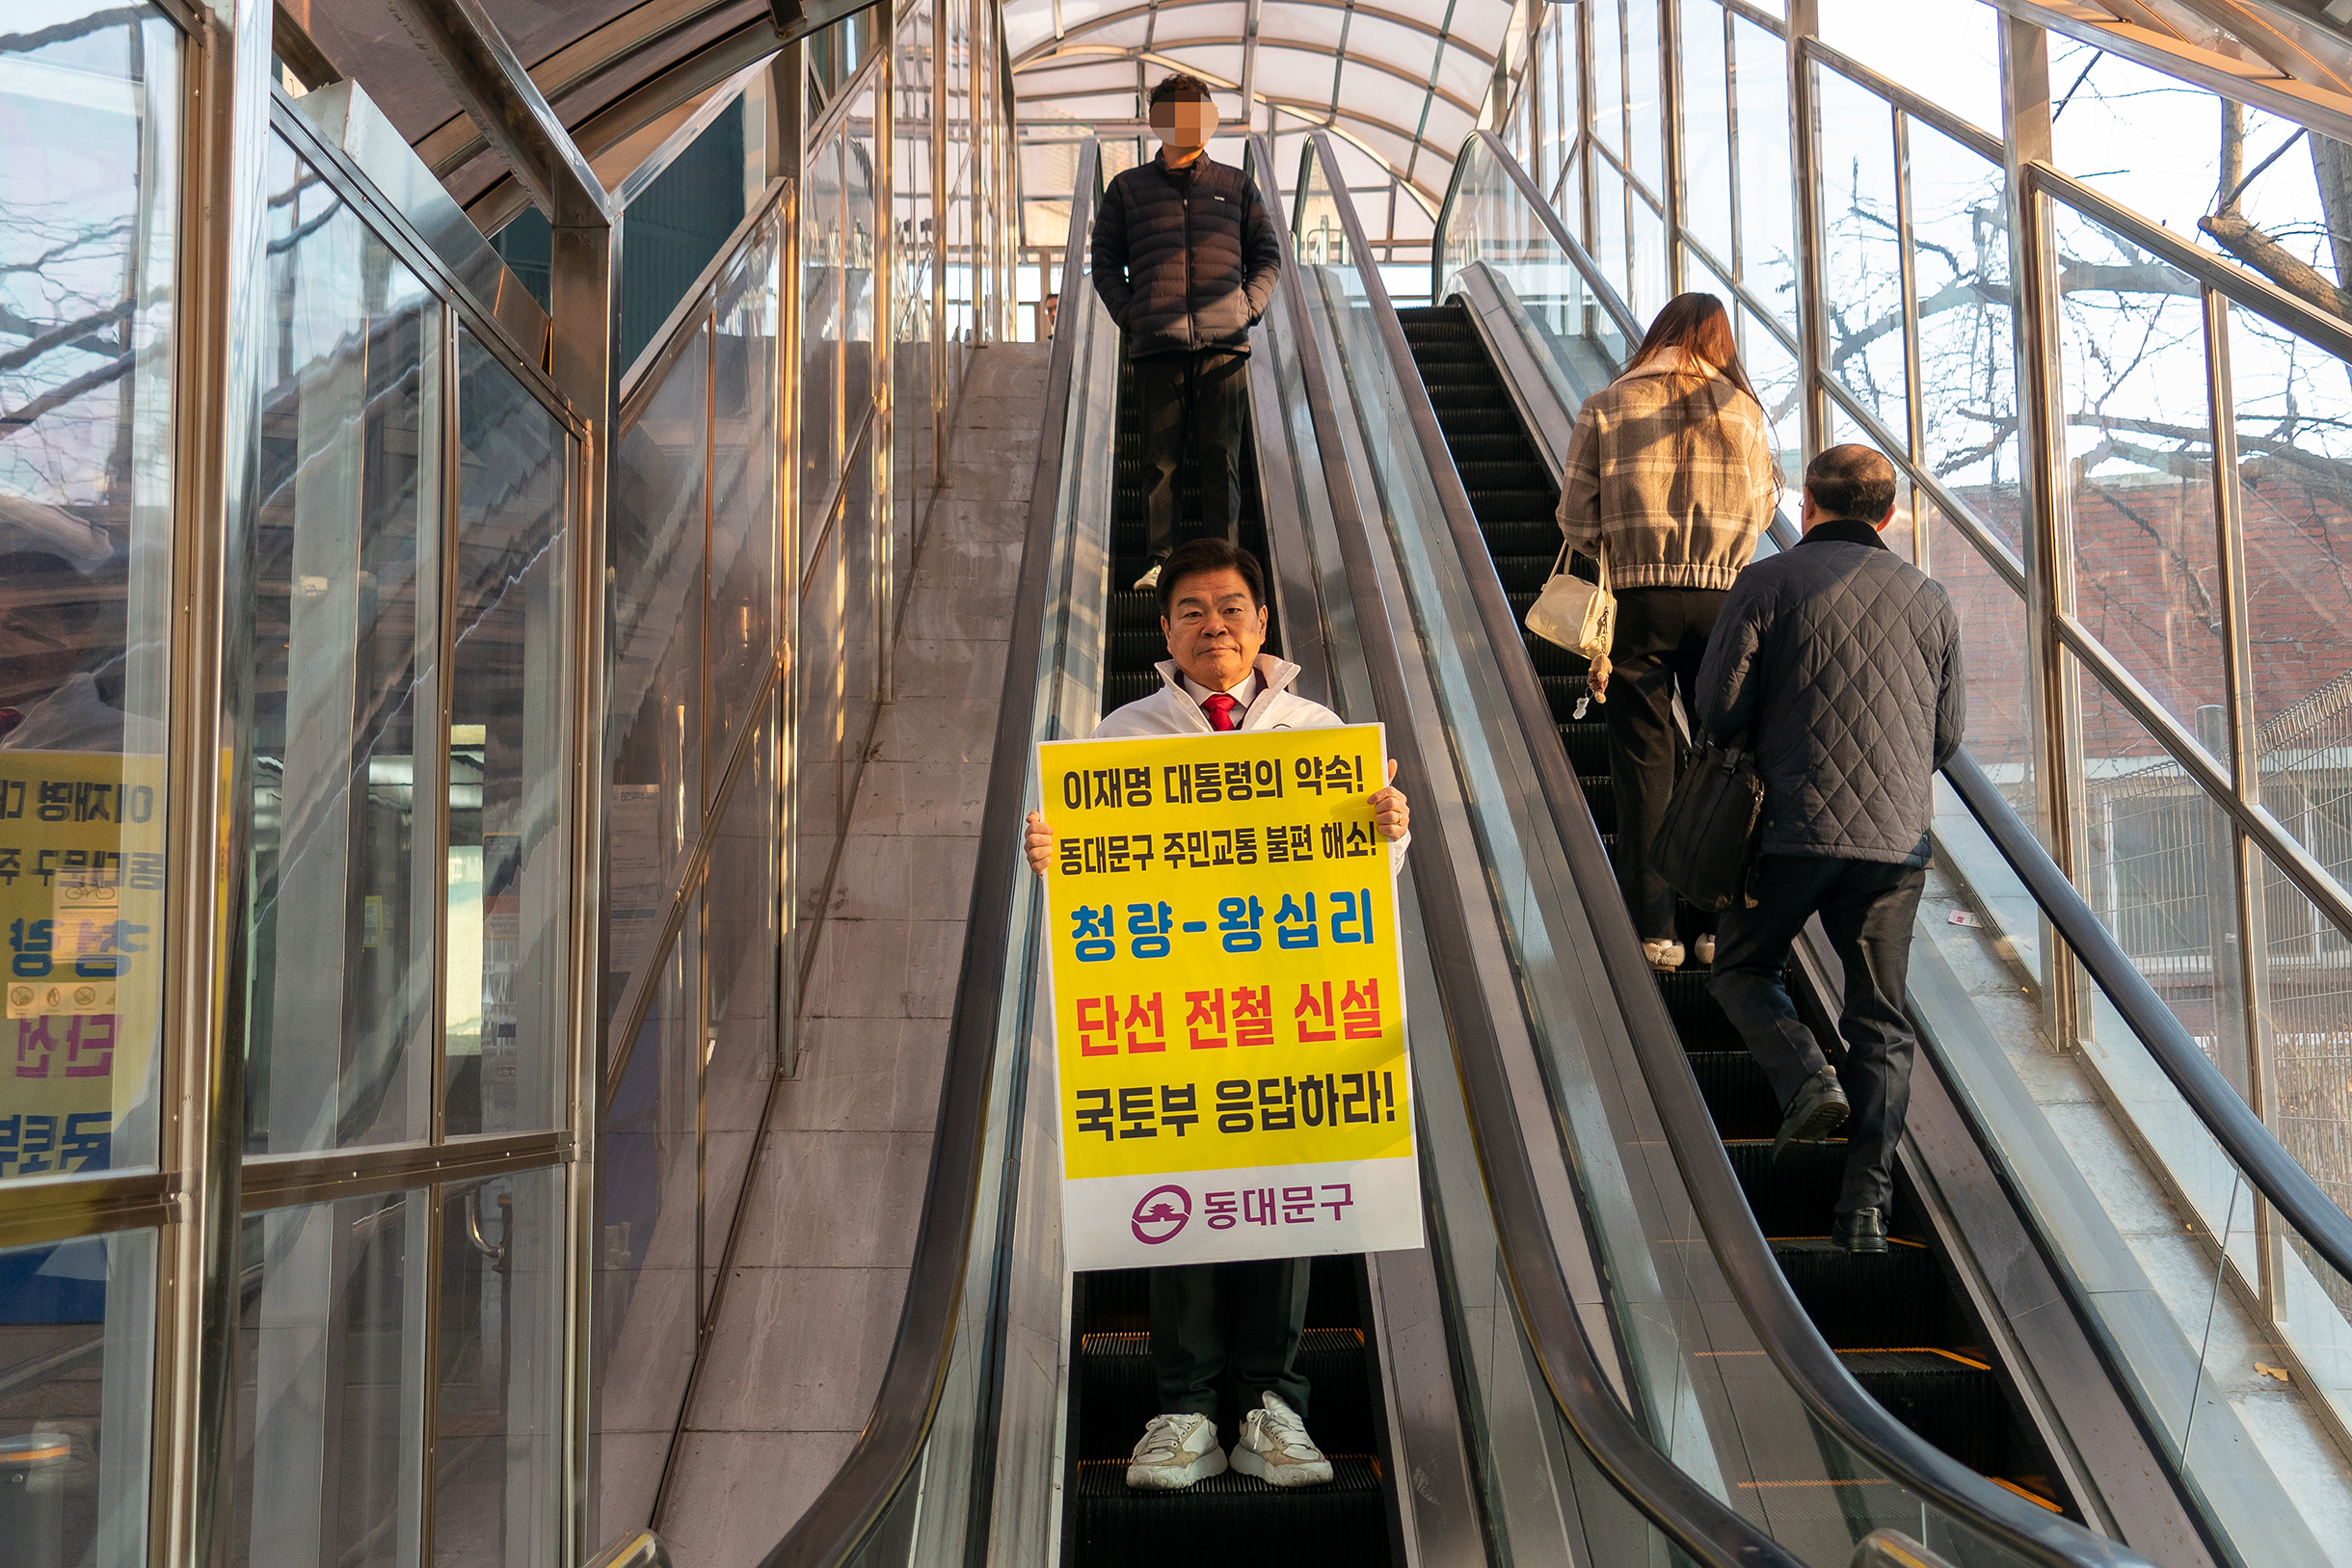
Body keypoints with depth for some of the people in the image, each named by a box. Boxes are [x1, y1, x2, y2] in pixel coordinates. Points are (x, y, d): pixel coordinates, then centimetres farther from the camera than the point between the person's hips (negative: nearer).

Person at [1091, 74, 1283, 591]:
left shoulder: (1235, 186, 16)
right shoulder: (1128, 189, 14)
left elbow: (1268, 255, 18)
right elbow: (1105, 261, 14)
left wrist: (1247, 309, 3)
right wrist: (1130, 316, 0)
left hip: (1224, 342, 0)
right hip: (1157, 345, 0)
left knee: (1219, 456, -2)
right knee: (1160, 456, -1)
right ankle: (1160, 561, 4)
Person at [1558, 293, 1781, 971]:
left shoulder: (1605, 407, 0)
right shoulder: (1744, 410, 5)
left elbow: (1576, 519, -1)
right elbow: (1763, 507, 14)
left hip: (1639, 601, -1)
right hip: (1724, 600, 1)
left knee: (1643, 766, 6)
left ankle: (1654, 932, 7)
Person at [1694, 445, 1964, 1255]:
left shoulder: (1767, 582, 0)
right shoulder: (1930, 599, 12)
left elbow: (1719, 709, -5)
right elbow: (1948, 734, 15)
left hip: (1793, 825, -3)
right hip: (1897, 836, 3)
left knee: (1741, 968, 19)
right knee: (1881, 1021, 10)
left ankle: (1805, 1076, -6)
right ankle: (1866, 1203, 4)